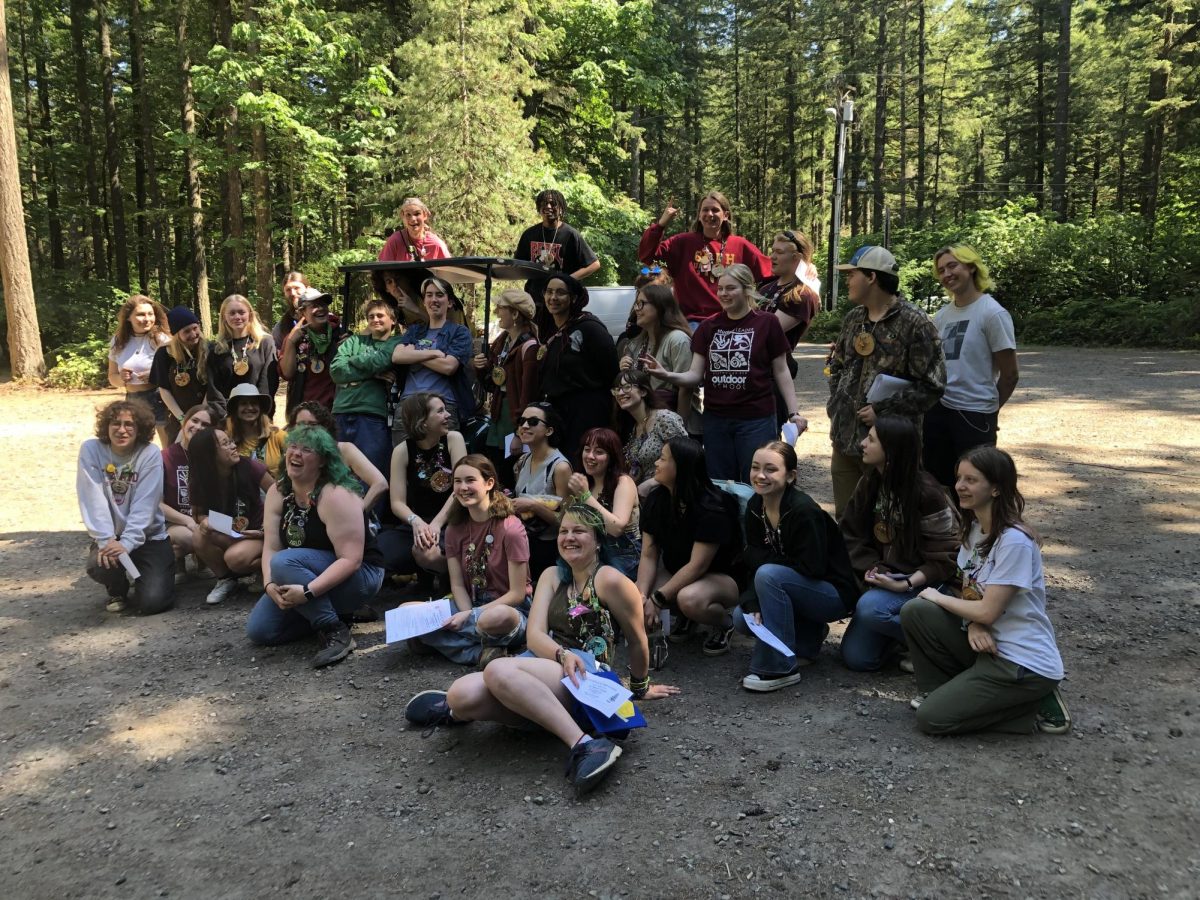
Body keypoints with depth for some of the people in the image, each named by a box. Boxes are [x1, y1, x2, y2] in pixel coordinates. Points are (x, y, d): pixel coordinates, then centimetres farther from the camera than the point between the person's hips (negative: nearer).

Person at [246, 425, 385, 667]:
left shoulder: (336, 495, -24)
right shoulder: (277, 492, -2)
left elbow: (351, 560, -28)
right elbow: (271, 548, -5)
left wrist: (308, 591, -37)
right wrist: (270, 585, -24)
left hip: (357, 576, -7)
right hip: (305, 576, 7)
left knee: (284, 563, -31)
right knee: (258, 630, -5)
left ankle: (335, 631, -21)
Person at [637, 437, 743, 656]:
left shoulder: (711, 508, -25)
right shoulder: (656, 500, -6)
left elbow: (698, 565, -27)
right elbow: (648, 556, -7)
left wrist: (657, 599, -29)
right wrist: (642, 595, -24)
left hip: (720, 577, -6)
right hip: (675, 574, 6)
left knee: (689, 598, -39)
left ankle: (724, 624, -4)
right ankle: (681, 615, 9)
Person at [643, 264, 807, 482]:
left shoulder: (766, 323, -3)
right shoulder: (708, 327, 7)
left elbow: (781, 372, 2)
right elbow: (696, 375, 4)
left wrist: (793, 413, -5)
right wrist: (666, 375, -14)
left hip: (757, 421, -3)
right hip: (716, 421, 4)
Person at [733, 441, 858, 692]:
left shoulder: (804, 511, -26)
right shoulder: (755, 507, -4)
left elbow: (812, 568, -26)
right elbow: (754, 561, -2)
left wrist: (760, 556, -17)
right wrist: (752, 604, -18)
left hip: (834, 594, -8)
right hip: (794, 587, 8)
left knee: (768, 574, -31)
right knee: (742, 617, -10)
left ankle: (780, 669, -22)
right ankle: (808, 635, 13)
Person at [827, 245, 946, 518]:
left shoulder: (914, 324, -13)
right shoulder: (853, 318, 10)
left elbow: (931, 385, -15)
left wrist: (882, 411, -18)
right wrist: (836, 402, 7)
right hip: (845, 437, 7)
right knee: (844, 517, 16)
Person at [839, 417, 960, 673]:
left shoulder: (926, 493, -18)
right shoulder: (870, 485, 0)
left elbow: (945, 556, -16)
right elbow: (853, 535, 4)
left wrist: (906, 584, -26)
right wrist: (870, 568, -13)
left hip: (922, 582, -6)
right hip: (884, 578, 6)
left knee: (870, 608, -34)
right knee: (856, 657, -4)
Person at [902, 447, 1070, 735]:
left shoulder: (1014, 542, -22)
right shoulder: (974, 528, 5)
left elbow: (987, 612, -21)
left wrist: (938, 597, -6)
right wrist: (973, 623, -13)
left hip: (1025, 663, -8)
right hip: (989, 644, 8)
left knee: (931, 718, -13)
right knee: (915, 612, -10)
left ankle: (1037, 707, 0)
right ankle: (940, 691, 6)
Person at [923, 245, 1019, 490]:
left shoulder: (992, 313, -11)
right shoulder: (942, 315, 8)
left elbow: (1009, 374, -7)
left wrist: (989, 410, 3)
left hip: (974, 415, -6)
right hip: (937, 410, 6)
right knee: (937, 482, 13)